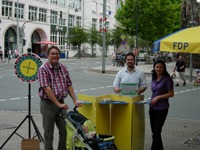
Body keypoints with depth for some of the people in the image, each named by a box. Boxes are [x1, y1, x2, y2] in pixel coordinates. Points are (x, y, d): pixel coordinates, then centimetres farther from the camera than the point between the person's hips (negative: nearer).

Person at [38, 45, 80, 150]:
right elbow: (47, 89, -19)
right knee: (48, 133, 5)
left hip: (61, 103, 6)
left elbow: (69, 85, 10)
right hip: (48, 103, -5)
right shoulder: (43, 69, -12)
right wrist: (58, 104, -22)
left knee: (65, 130, 9)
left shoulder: (63, 68, 7)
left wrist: (75, 100, 1)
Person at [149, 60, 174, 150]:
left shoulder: (167, 79, -9)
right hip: (153, 107, 7)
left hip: (162, 108, -7)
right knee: (154, 131, 12)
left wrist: (158, 97, -16)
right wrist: (152, 100, 7)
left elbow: (171, 94, -11)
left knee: (156, 132, -8)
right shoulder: (154, 79, 10)